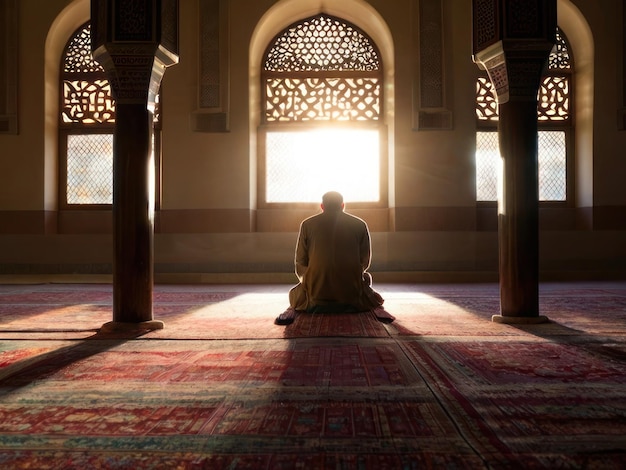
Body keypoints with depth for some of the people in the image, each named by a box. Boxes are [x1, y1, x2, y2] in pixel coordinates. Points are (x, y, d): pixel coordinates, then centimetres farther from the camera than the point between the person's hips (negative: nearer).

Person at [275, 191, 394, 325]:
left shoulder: (307, 224, 5)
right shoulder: (360, 225, 6)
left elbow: (300, 264, 6)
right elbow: (365, 262, 11)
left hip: (315, 295, 0)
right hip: (353, 296, 0)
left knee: (295, 292, 34)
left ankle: (292, 309, 0)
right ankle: (377, 307, 4)